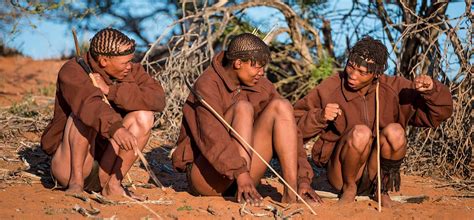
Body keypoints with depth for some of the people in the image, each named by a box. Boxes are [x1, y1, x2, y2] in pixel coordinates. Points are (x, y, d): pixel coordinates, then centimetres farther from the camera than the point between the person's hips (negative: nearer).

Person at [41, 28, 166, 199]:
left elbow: (157, 99, -17)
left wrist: (110, 90, -24)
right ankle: (76, 182, -24)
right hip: (68, 163, -4)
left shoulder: (132, 72, 1)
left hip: (107, 162, 4)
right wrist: (115, 128, -52)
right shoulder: (72, 71, -14)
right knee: (86, 112, -27)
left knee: (143, 116, -15)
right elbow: (87, 102, -35)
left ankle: (112, 183, -14)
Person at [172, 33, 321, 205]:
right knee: (243, 107, -25)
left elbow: (287, 130, 0)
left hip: (245, 174, 6)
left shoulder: (261, 86, 4)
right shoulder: (207, 85, -14)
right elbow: (211, 136, -29)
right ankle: (244, 193, -36)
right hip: (205, 177, -6)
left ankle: (291, 191, -25)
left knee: (280, 106, -11)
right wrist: (239, 172, -42)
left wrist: (303, 178, -11)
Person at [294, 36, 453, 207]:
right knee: (361, 132, -31)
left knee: (395, 131, -25)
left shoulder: (394, 89, -5)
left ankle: (383, 191, -4)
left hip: (378, 172, 2)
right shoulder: (330, 89, -9)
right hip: (340, 172, -2)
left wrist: (431, 90, -22)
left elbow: (440, 112, -2)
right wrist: (319, 117, -24)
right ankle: (348, 188, -6)